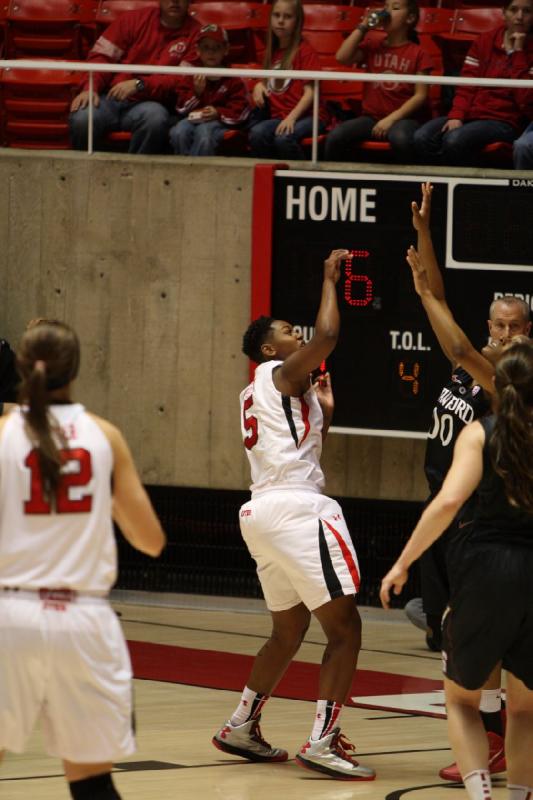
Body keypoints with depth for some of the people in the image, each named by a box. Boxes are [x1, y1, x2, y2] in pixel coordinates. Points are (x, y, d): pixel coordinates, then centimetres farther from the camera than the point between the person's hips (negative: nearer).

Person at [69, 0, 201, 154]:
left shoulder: (195, 33, 4)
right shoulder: (133, 19, 11)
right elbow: (101, 56, 6)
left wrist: (139, 84, -18)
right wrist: (90, 88, -14)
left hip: (149, 102, -1)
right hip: (111, 96, 1)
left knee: (156, 118, -37)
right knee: (82, 118, -30)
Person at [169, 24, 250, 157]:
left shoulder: (233, 79, 6)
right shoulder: (191, 76, 12)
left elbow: (241, 110, 2)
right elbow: (181, 108, 7)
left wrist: (218, 113, -13)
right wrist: (196, 91, -9)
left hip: (219, 121, -3)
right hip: (193, 118, 3)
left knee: (204, 132, -37)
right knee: (178, 133, -31)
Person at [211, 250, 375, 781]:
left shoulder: (255, 395, 23)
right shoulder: (281, 373, -3)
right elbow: (327, 336, -20)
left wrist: (323, 412, 24)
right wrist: (329, 278, -7)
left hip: (263, 512, 10)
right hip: (296, 507, -10)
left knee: (289, 631, 23)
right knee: (344, 627, -10)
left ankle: (241, 728, 27)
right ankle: (322, 742, -17)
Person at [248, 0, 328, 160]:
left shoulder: (305, 50, -2)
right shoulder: (272, 51, 17)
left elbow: (310, 91, -10)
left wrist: (292, 117, -23)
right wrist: (259, 85, 9)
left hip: (307, 116, -5)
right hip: (278, 116, 5)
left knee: (283, 138, -36)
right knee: (257, 133, -29)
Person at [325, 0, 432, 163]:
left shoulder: (418, 54, 2)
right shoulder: (372, 46, 13)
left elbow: (420, 95, -4)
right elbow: (342, 57, -2)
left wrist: (392, 118, -14)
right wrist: (362, 27, -1)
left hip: (404, 117, -3)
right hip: (371, 116, 3)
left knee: (400, 139, -40)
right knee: (335, 137, -25)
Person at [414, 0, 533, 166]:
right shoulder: (484, 41, 15)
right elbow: (466, 85, 8)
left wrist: (518, 53, -10)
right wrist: (456, 115, -9)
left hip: (503, 121, -4)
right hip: (471, 114, 4)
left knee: (454, 140, -33)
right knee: (422, 138, -24)